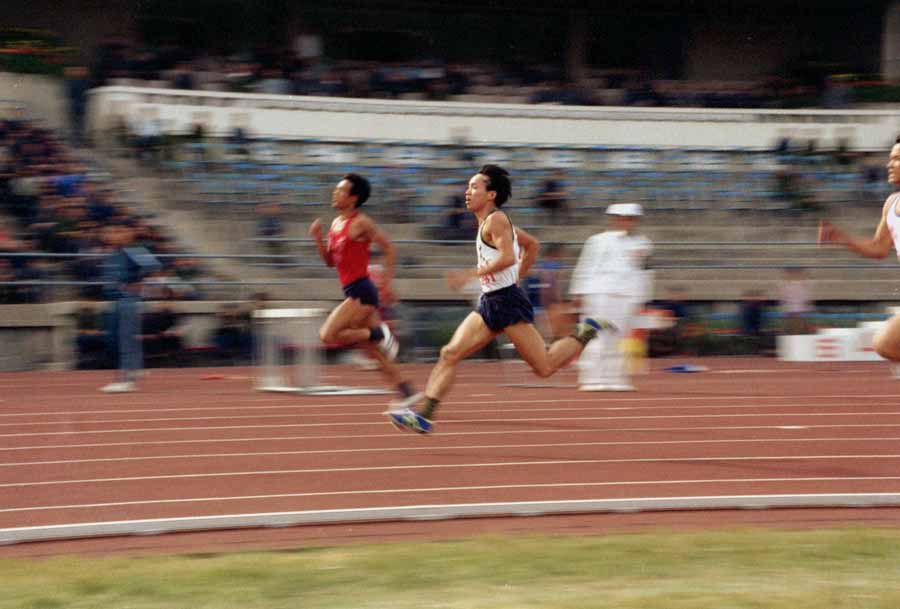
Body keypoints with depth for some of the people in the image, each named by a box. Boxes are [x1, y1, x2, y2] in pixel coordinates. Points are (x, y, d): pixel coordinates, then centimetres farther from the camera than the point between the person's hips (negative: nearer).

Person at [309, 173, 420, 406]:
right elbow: (330, 261, 18)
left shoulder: (361, 223, -11)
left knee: (328, 335, -16)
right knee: (374, 351, 8)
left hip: (361, 291, -9)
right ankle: (406, 392, 11)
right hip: (352, 292, 9)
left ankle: (379, 334, -6)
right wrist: (318, 238, 5)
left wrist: (387, 279, -14)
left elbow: (388, 247, -9)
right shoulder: (336, 224, 15)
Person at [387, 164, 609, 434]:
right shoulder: (494, 222, 15)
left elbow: (508, 257, -27)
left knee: (545, 367, -4)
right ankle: (423, 413, -10)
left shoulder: (496, 220, -12)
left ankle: (586, 333, 15)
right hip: (489, 303, 9)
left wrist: (471, 274, -23)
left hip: (507, 302, -9)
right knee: (450, 353, -4)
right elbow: (532, 245, 26)